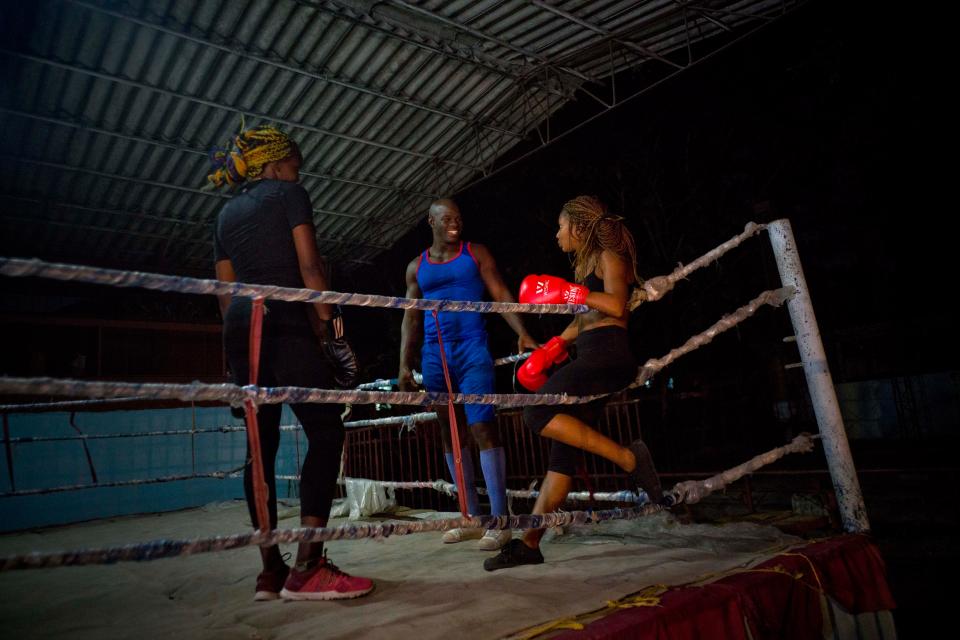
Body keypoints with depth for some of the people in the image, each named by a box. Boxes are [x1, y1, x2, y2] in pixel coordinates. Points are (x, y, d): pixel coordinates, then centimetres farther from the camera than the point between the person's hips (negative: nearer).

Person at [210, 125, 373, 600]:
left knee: (262, 445, 6)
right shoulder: (288, 195, 5)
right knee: (326, 432, -8)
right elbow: (310, 266, -6)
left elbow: (226, 290, 19)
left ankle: (271, 571, 9)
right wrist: (325, 320, -4)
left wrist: (237, 348, 20)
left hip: (239, 328, 8)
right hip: (285, 325, -8)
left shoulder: (226, 215, 24)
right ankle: (307, 567, -14)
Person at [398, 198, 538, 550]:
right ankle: (472, 517, 17)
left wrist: (522, 333, -16)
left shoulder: (475, 253, 7)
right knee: (449, 433, 7)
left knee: (482, 427, -13)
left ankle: (499, 521, -8)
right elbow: (411, 318, 14)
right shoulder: (417, 266, 14)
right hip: (434, 355, 4)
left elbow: (501, 295, -1)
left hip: (472, 349, -4)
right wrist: (404, 366, 7)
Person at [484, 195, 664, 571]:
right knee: (563, 451, 3)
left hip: (607, 355, -9)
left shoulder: (608, 256, 0)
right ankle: (529, 543, 4)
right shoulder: (589, 264, 26)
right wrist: (552, 348, 23)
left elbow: (616, 305, -18)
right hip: (593, 361, 9)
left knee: (538, 415, -23)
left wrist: (567, 292, -17)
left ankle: (628, 458, -16)